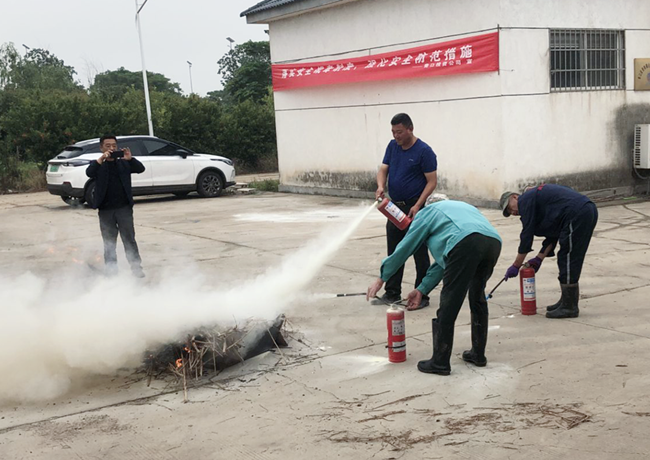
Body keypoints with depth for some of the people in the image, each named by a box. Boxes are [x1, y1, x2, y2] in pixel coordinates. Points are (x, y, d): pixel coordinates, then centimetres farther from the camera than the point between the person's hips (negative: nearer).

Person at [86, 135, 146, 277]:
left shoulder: (123, 163, 8)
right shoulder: (98, 166, 6)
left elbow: (140, 169, -6)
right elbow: (89, 173, -15)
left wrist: (130, 159, -26)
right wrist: (101, 159, -30)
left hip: (124, 207, 0)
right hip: (105, 210, 0)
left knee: (129, 239, 1)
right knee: (109, 242, 7)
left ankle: (136, 267, 6)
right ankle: (111, 270, 13)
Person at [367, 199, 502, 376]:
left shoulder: (427, 213, 28)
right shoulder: (457, 208, 44)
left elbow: (404, 248, 26)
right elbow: (443, 260, 39)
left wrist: (381, 279, 34)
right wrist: (422, 290, 39)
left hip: (466, 243, -7)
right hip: (494, 242, 7)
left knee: (448, 304, 2)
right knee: (478, 298, 25)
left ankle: (440, 362, 9)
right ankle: (478, 354, 33)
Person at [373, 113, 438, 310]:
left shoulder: (424, 151, -12)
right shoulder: (393, 146, 7)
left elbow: (432, 181, -12)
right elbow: (383, 169, 6)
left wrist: (417, 206, -20)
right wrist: (381, 187, -16)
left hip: (414, 210, -7)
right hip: (394, 207, 7)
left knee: (419, 253, 1)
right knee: (394, 253, 11)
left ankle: (422, 296, 8)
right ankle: (392, 294, 19)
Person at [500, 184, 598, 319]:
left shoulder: (525, 201, -1)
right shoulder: (537, 197, 27)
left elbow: (527, 235, -3)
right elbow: (553, 233, 24)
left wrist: (516, 266, 3)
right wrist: (539, 258, 19)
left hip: (577, 215, -10)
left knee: (568, 260, -4)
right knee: (571, 261, 17)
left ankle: (569, 307, 1)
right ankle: (567, 301, 26)